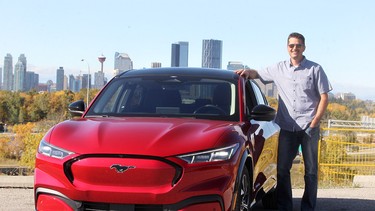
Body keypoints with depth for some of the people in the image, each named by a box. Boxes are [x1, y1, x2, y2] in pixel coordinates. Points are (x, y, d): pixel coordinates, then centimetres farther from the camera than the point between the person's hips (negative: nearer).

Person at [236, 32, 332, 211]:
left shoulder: (315, 69, 2)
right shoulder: (279, 69, 11)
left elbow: (324, 98, 0)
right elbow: (259, 74, 23)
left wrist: (314, 123, -9)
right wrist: (248, 71, -1)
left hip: (309, 127, -2)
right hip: (287, 127, 3)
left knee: (311, 170, 3)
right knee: (282, 169, 3)